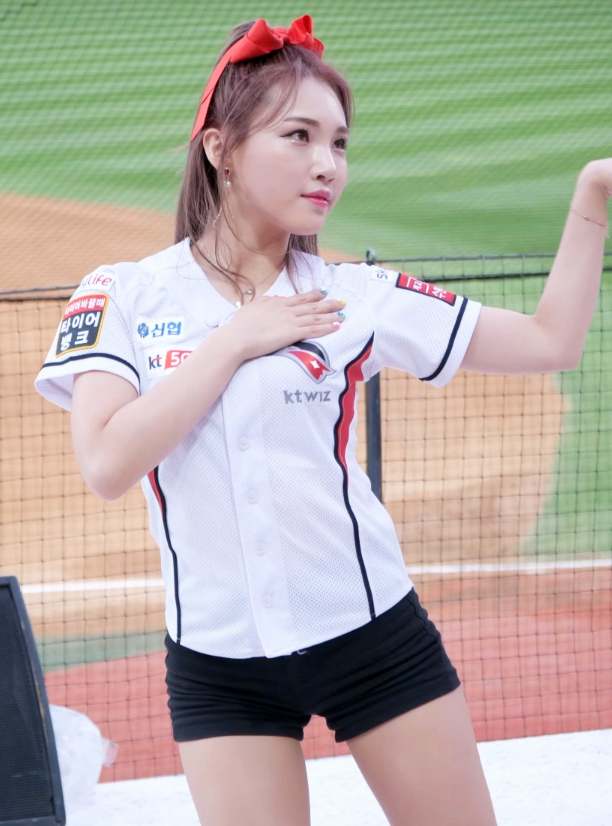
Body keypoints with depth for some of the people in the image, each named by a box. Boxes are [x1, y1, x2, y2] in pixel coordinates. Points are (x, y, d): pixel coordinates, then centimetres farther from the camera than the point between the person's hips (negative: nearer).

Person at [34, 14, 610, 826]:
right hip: (220, 660, -1)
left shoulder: (356, 298, 0)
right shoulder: (123, 296, -2)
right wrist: (234, 340, -14)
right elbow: (108, 464, -16)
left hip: (376, 635, 1)